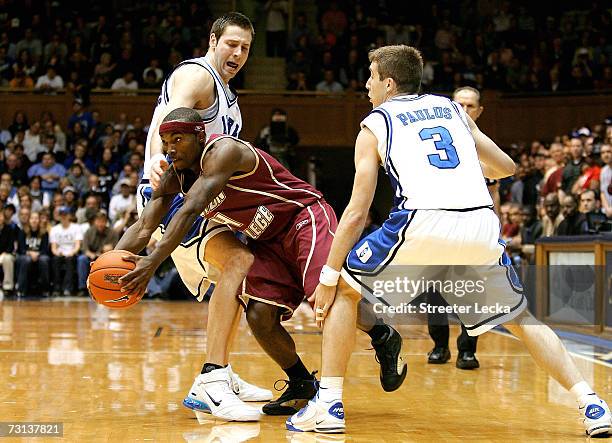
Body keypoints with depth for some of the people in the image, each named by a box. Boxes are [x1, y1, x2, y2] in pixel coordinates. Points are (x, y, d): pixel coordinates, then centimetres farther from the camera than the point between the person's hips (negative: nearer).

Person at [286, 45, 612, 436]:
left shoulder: (375, 125, 17)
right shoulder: (452, 109, 27)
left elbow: (357, 212, 10)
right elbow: (506, 167, 31)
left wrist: (328, 277, 14)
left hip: (425, 224, -4)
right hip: (482, 223, 4)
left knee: (344, 289, 18)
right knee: (520, 318, 24)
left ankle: (328, 405, 9)